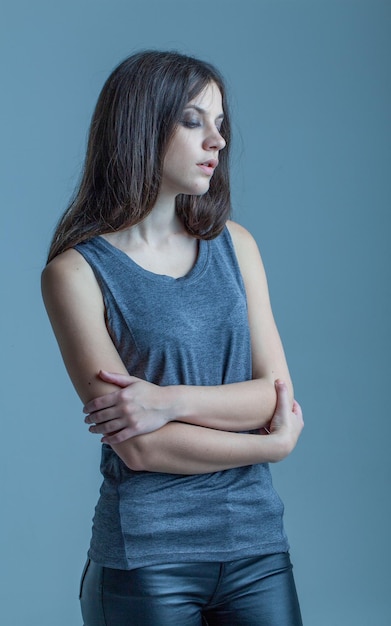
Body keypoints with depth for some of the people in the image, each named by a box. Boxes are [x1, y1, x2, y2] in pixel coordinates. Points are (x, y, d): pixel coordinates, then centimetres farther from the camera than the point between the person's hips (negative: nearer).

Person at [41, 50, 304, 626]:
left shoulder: (233, 244, 7)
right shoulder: (76, 270, -8)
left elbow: (278, 393, -1)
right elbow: (141, 449, -14)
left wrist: (170, 400, -16)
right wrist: (275, 443, -6)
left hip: (257, 541, 4)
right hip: (148, 553, -4)